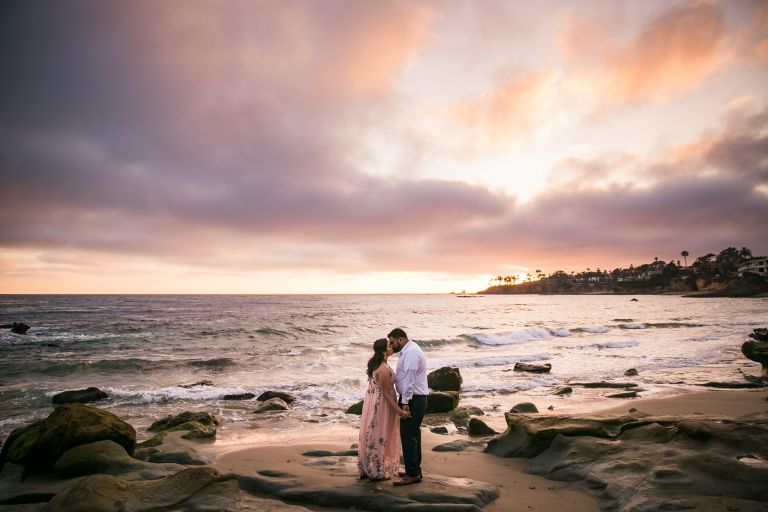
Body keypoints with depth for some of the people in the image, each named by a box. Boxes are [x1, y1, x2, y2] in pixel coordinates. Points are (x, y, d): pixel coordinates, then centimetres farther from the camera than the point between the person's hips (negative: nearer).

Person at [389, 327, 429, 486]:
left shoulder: (411, 352, -19)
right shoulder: (409, 351, 14)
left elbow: (409, 380, -23)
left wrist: (405, 403, -24)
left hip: (413, 400, -11)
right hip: (414, 399, 11)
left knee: (408, 436, -5)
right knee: (413, 435, 17)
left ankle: (412, 474, 3)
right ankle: (415, 471, 27)